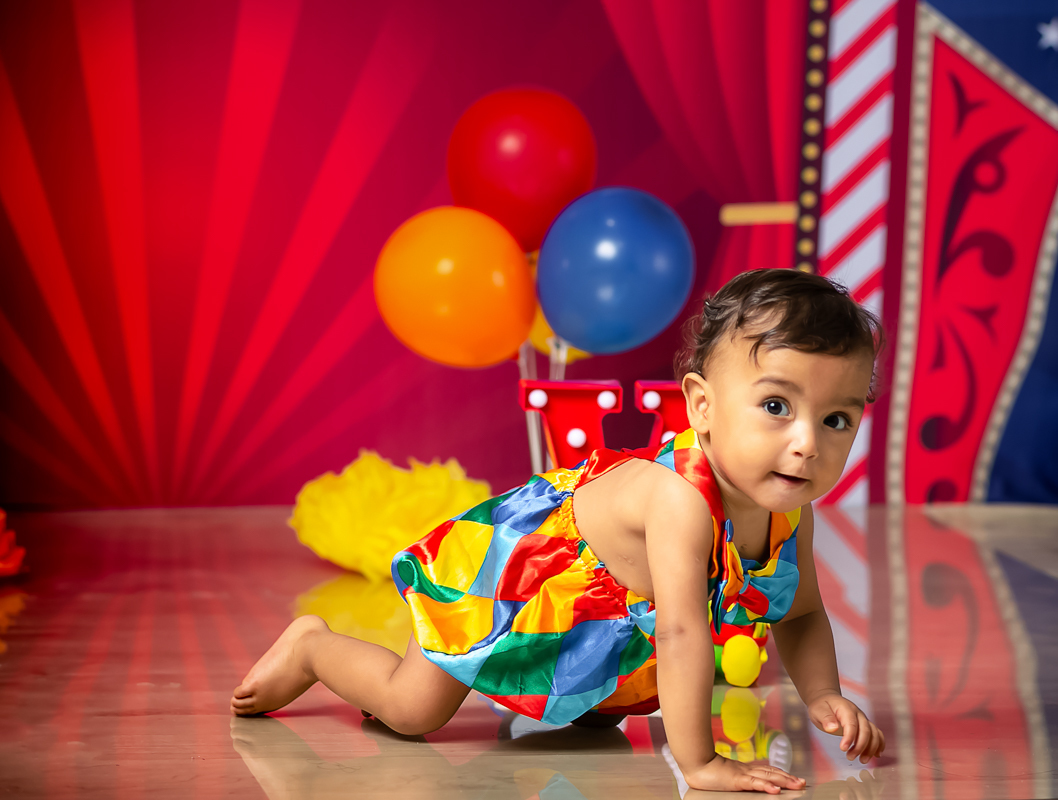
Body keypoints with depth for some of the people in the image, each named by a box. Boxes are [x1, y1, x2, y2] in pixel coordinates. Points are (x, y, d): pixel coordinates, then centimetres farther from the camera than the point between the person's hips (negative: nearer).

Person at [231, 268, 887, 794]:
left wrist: (823, 695, -20)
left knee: (600, 711, 29)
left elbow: (801, 615, -4)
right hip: (502, 561, -8)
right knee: (414, 709, 0)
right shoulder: (682, 498, -46)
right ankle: (310, 647, 28)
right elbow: (681, 633, -48)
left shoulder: (789, 510, -20)